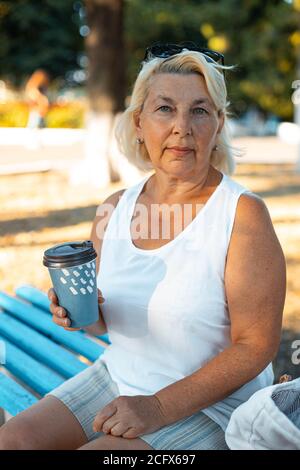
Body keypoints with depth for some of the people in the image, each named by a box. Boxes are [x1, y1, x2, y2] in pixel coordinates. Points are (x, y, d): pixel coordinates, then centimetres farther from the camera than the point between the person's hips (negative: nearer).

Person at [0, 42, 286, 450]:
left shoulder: (244, 213, -17)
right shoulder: (114, 209, -1)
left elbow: (256, 345, -16)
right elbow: (104, 323, 11)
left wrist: (159, 408, -20)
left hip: (211, 403, -4)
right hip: (116, 376, 5)